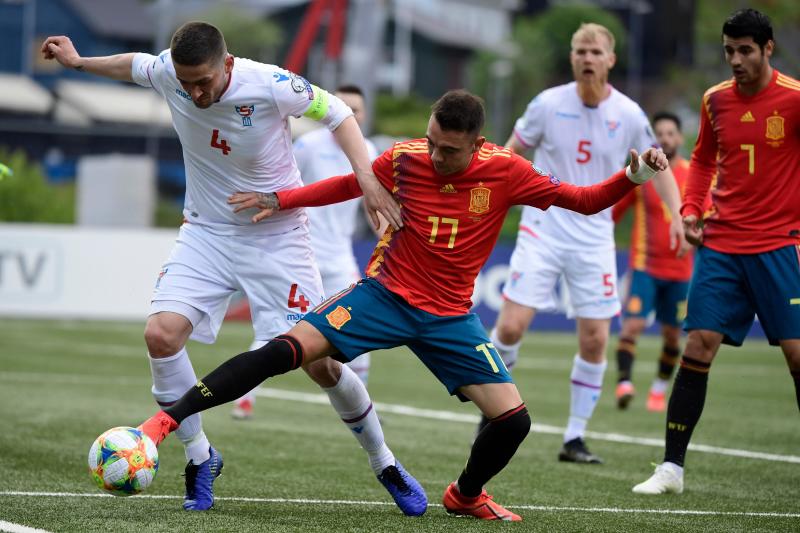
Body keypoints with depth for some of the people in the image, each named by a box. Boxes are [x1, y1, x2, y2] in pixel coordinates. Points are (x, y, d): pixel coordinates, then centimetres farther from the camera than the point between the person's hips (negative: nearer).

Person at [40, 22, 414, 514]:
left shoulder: (272, 86, -24)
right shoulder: (168, 71, -13)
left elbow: (336, 113, -8)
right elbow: (135, 65, 12)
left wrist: (366, 175, -19)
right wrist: (78, 62, 8)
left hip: (278, 237, -3)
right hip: (206, 233, 3)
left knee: (320, 361, -6)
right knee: (160, 335, -19)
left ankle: (383, 463, 18)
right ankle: (200, 459, 2)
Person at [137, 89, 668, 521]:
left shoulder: (505, 172, -11)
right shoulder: (405, 159, -10)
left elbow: (584, 201, -4)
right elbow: (349, 184, 9)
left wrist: (632, 177, -20)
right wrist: (279, 200, 2)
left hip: (450, 317, 1)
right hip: (386, 293, -1)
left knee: (514, 420, -9)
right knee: (286, 349, -21)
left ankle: (466, 495, 23)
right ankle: (167, 419, -18)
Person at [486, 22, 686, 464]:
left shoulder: (629, 115, -2)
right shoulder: (548, 104, -5)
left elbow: (658, 166, 9)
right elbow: (510, 153, 6)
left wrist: (677, 214, -5)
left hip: (593, 240, 2)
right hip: (542, 231, -1)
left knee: (594, 340, -2)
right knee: (511, 327, -12)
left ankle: (574, 439, 10)